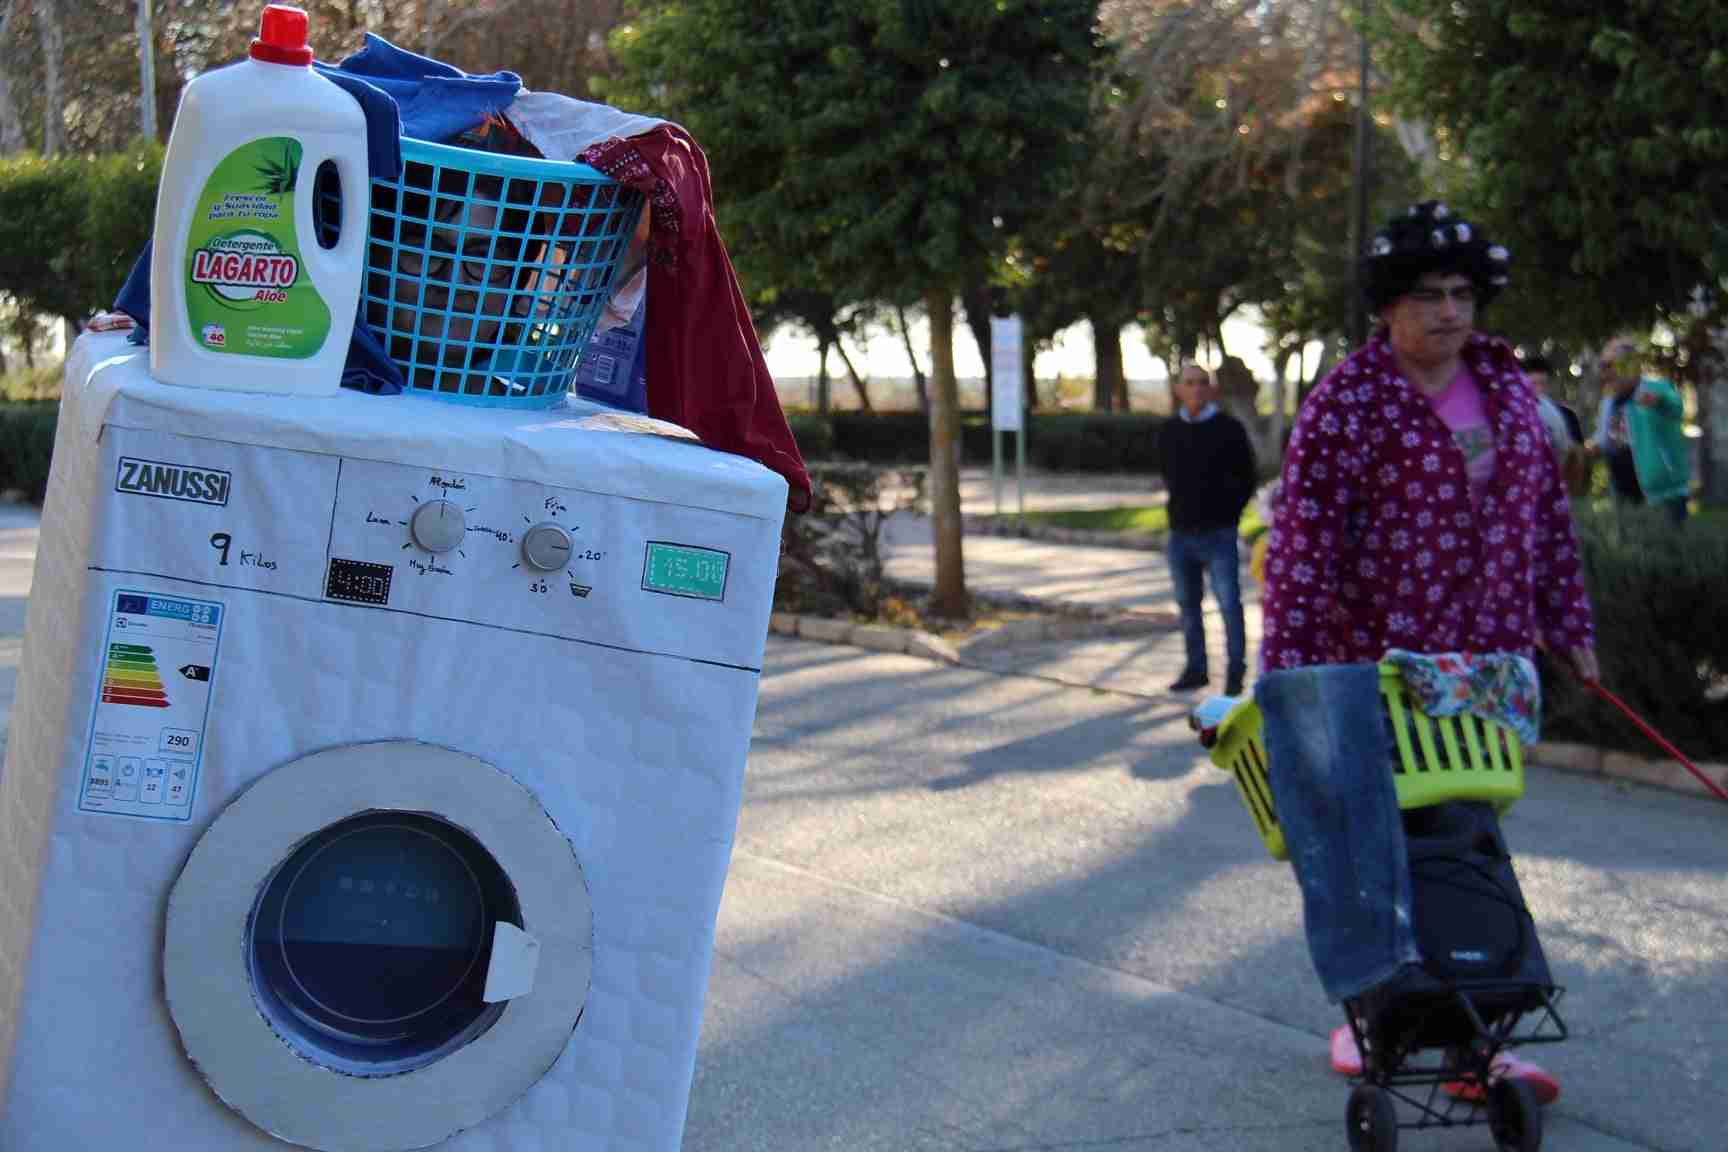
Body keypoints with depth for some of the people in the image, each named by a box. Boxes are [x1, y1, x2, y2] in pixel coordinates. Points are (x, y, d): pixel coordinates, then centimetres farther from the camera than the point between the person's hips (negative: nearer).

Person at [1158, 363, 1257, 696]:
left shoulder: (1229, 429, -5)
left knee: (1229, 604, -6)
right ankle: (1195, 668, 21)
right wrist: (1181, 508, 12)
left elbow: (1246, 479, 0)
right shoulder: (1169, 432, 8)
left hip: (1218, 534, -5)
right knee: (1187, 604, 11)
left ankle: (1235, 672, 2)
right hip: (1181, 533, 5)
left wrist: (1227, 515, 0)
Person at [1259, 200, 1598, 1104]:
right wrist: (1285, 672, -22)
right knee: (1377, 846, 6)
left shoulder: (1506, 384, 7)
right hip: (1380, 663, -5)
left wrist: (1567, 625, 13)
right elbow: (1302, 537, -16)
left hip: (1491, 660, 5)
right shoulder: (1346, 403, -12)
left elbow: (1547, 513, 14)